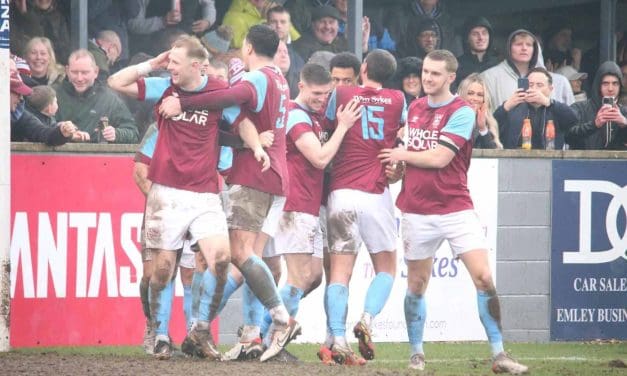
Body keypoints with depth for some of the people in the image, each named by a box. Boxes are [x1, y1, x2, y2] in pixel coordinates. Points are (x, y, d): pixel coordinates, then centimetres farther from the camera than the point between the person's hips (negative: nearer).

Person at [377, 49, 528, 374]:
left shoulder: (462, 113, -9)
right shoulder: (414, 108, 10)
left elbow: (439, 157, -17)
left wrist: (402, 155, -4)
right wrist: (396, 166, 2)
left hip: (456, 209, -4)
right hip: (417, 210, 4)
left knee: (484, 278, -12)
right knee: (417, 284, 8)